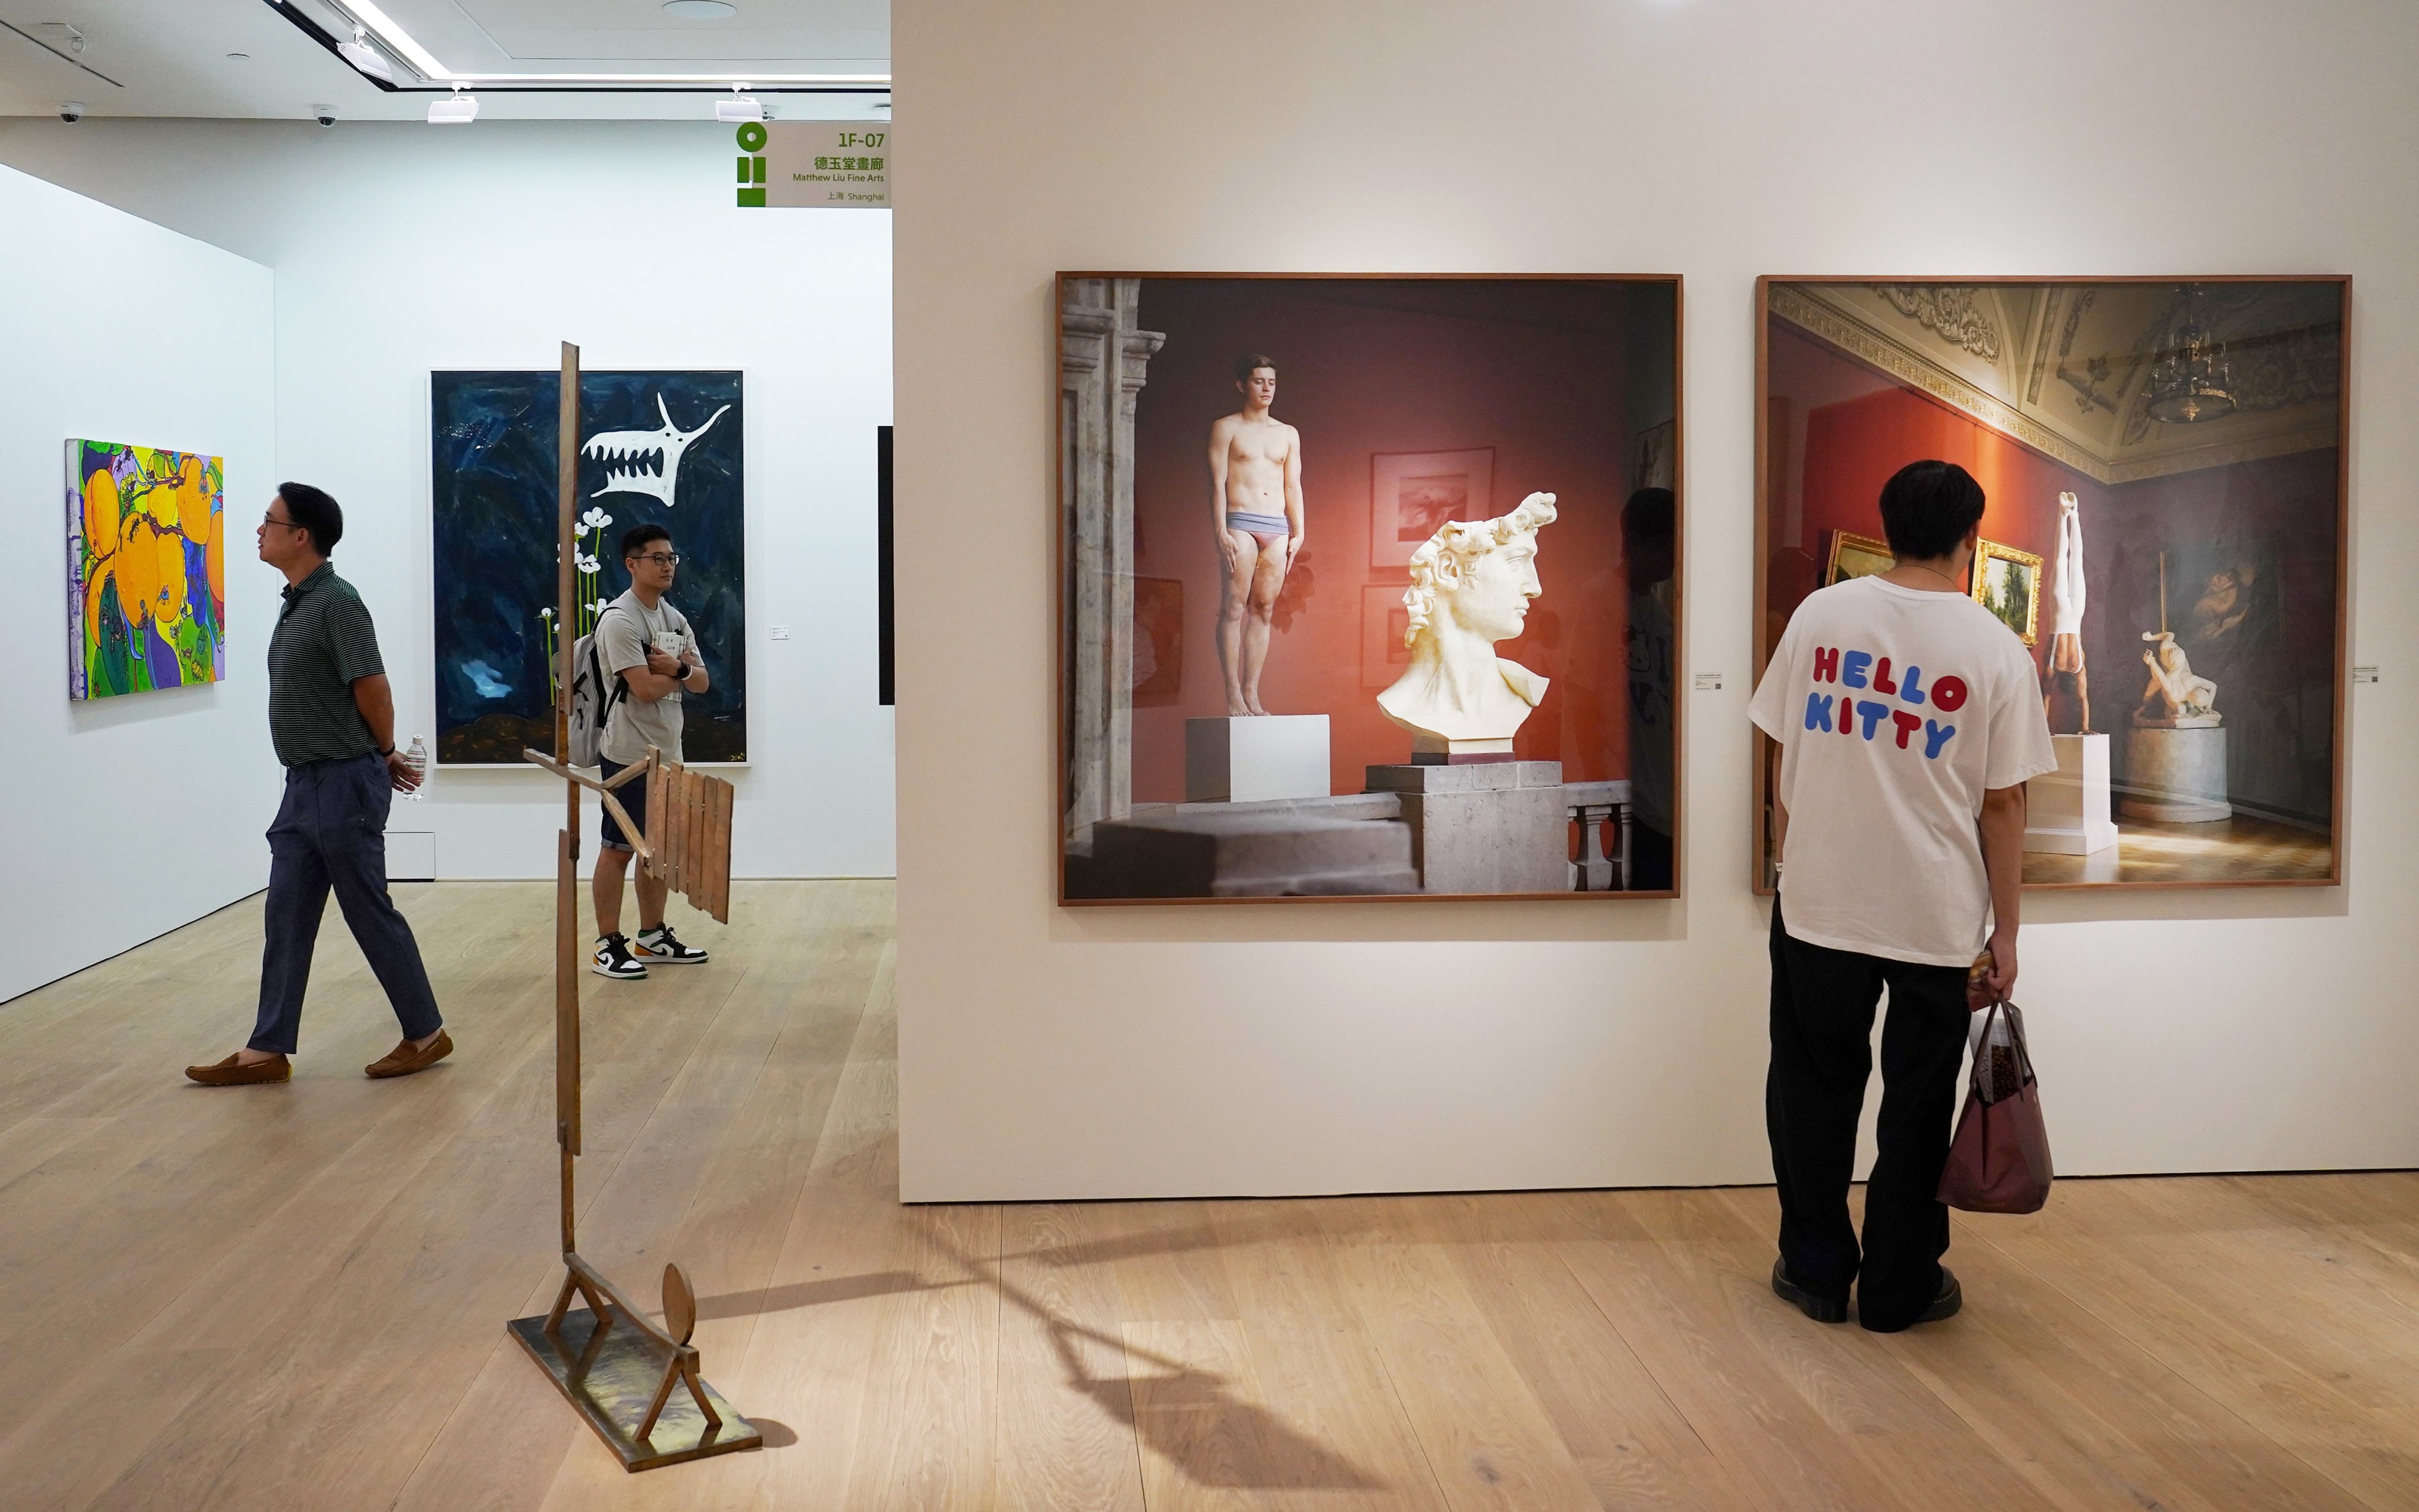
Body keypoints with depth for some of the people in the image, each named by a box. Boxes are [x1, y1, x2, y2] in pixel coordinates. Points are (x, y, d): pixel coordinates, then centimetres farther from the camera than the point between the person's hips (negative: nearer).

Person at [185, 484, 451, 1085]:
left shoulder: (337, 601, -17)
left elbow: (373, 688, -17)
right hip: (304, 783, 9)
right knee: (286, 918, 10)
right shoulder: (297, 602, 12)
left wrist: (384, 756, -1)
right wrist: (381, 756, 12)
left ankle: (426, 1035, 13)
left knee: (371, 914, 0)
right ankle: (268, 1050, 15)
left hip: (344, 783, -9)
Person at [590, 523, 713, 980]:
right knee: (618, 849, -2)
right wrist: (680, 674, -4)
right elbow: (645, 688, -22)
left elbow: (702, 683, 8)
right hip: (630, 754, -8)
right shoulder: (619, 620, -14)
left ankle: (652, 937, 23)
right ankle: (608, 946, 3)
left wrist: (678, 668, -14)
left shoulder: (676, 620, 12)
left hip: (668, 753, 8)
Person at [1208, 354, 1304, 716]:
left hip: (1278, 528, 5)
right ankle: (1233, 696, -12)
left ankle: (1252, 694, 3)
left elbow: (1293, 486, 16)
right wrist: (1221, 532, -12)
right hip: (1240, 523, -5)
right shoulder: (1226, 428, 5)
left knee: (1264, 609, 2)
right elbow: (1217, 482, -3)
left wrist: (1298, 533, 6)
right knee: (1234, 608, -10)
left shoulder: (1288, 434, 18)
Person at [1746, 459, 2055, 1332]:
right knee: (1916, 1104, 12)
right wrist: (2004, 931, 3)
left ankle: (1817, 1272, 24)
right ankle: (1898, 1287, 22)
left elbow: (1784, 760, 3)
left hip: (1819, 903, 1)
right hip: (1937, 917, -1)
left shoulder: (1821, 615, -3)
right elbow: (2002, 807, -6)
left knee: (1815, 1090, 15)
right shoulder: (1996, 651, -9)